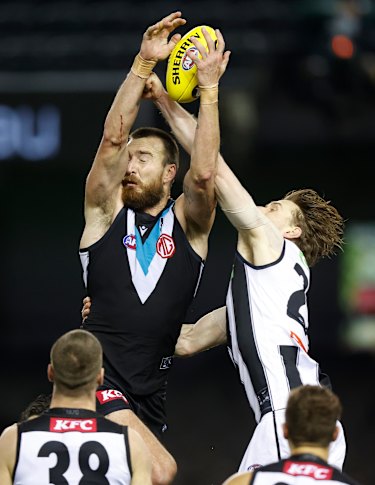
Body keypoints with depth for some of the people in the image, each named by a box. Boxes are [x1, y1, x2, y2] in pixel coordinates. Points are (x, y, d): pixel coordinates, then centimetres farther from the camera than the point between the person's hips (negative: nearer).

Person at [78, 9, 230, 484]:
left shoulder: (188, 223, 8)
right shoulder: (106, 211, 6)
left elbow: (203, 174, -12)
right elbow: (112, 138, -7)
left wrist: (209, 89, -14)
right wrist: (143, 63, -12)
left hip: (150, 389, 4)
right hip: (98, 379, -4)